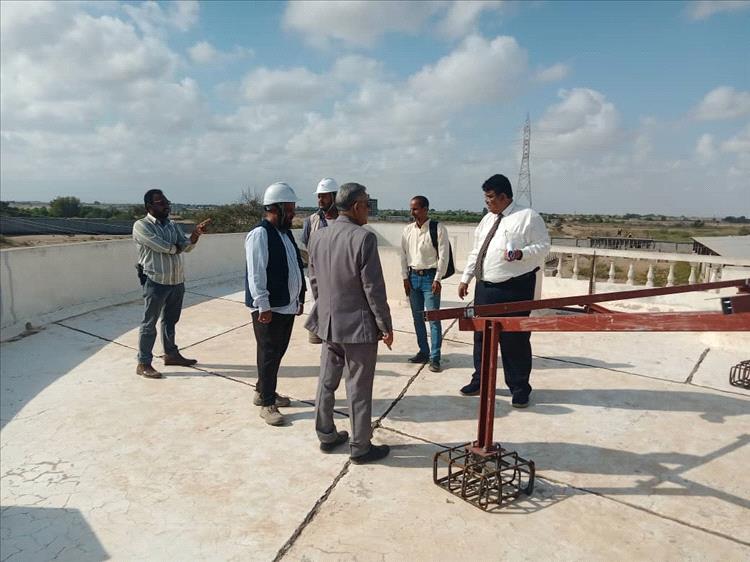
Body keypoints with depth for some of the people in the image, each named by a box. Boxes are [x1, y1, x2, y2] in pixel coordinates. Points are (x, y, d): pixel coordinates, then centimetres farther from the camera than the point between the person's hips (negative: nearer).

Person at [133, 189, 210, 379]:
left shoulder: (172, 225, 11)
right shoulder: (141, 225, -10)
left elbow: (186, 247, 1)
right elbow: (162, 246, -22)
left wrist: (196, 234, -18)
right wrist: (177, 247, -2)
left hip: (177, 281, 7)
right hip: (156, 282, -7)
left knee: (170, 321, 19)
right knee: (149, 323, 2)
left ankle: (171, 354, 33)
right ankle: (143, 364, 12)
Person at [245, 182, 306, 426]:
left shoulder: (285, 232, 13)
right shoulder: (260, 234, -15)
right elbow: (256, 273, -20)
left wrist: (300, 298, 17)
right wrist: (263, 306, -21)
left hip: (287, 305, 9)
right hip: (268, 308, -8)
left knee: (278, 351, 17)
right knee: (269, 354, 2)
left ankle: (264, 391, 34)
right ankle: (267, 404, 14)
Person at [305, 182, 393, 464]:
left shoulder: (317, 236, 2)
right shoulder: (364, 238, -19)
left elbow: (313, 280, 9)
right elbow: (373, 288, -18)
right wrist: (386, 326, -8)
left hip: (328, 323, 7)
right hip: (358, 326, -6)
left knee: (326, 383, 19)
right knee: (358, 390, 7)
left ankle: (326, 436, 34)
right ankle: (360, 448, 21)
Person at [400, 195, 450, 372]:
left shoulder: (438, 229, -9)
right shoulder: (408, 230, 6)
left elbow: (443, 256, -10)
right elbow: (403, 255, 9)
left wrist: (437, 279, -14)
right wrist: (405, 277, 4)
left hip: (430, 276, -5)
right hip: (413, 276, 5)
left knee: (433, 318, -4)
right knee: (417, 317, 12)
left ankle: (434, 358, 4)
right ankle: (423, 352, 26)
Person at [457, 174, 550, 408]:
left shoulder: (528, 217, -6)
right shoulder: (487, 219, 14)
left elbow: (543, 246, -8)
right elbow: (476, 252, 16)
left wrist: (521, 253, -26)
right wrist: (466, 278, 13)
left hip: (514, 290, -6)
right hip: (485, 288, 7)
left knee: (515, 340, 1)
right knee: (481, 336, 14)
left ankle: (519, 389, 18)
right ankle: (480, 381, 30)